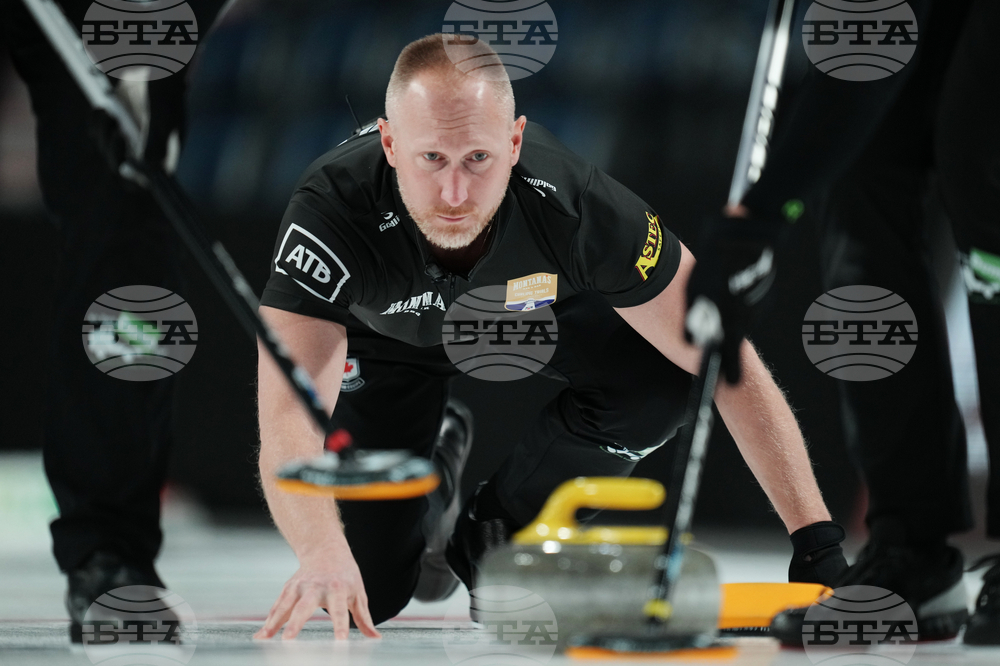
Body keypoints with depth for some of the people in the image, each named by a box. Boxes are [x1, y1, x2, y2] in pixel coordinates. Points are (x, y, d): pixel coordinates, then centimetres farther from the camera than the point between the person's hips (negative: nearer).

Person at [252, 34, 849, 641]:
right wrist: (323, 554, -70)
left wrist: (816, 537, -37)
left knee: (662, 380, -28)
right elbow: (288, 416, -50)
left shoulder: (571, 203, -39)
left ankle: (498, 532, -1)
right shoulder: (332, 210, -43)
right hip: (384, 332, -1)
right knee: (369, 595, -10)